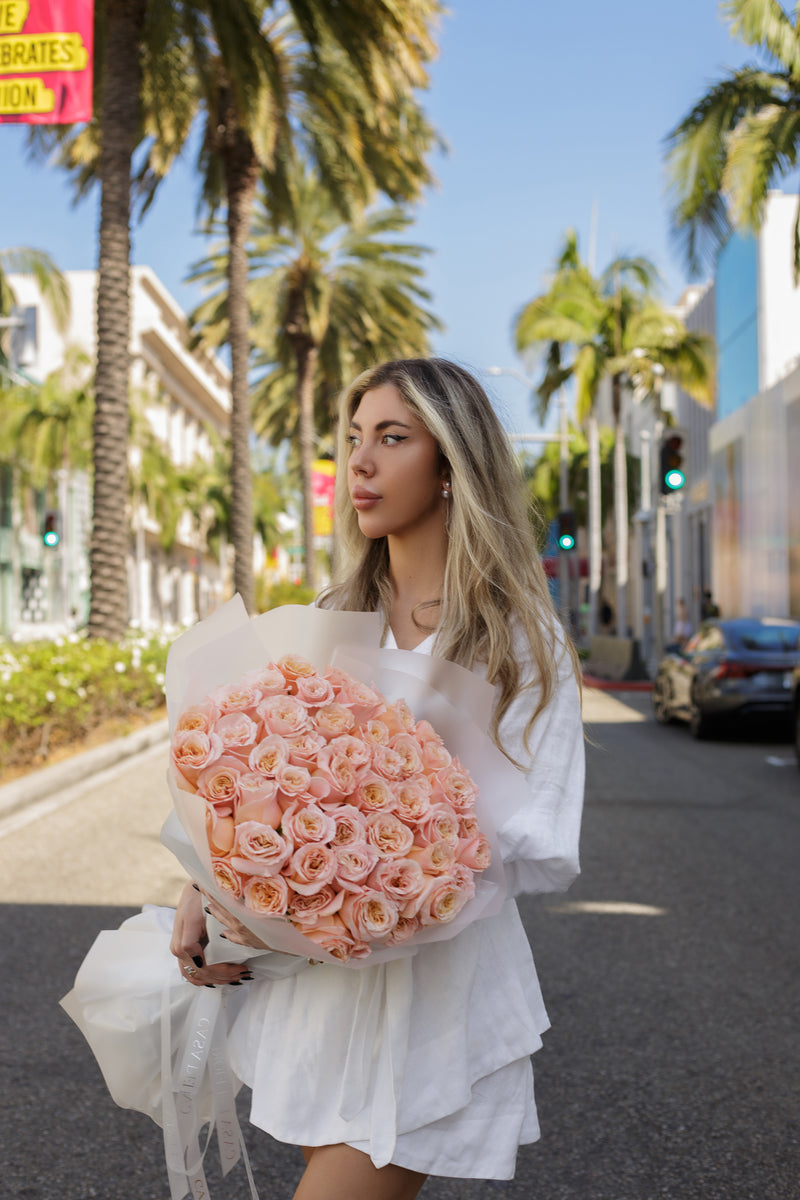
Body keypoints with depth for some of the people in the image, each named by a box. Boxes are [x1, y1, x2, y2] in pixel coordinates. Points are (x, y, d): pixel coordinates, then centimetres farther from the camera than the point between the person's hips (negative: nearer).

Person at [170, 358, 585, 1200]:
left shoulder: (518, 635, -9)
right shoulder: (337, 616, 7)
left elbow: (546, 850, -16)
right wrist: (204, 887, -6)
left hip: (435, 973, -5)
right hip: (310, 972, 5)